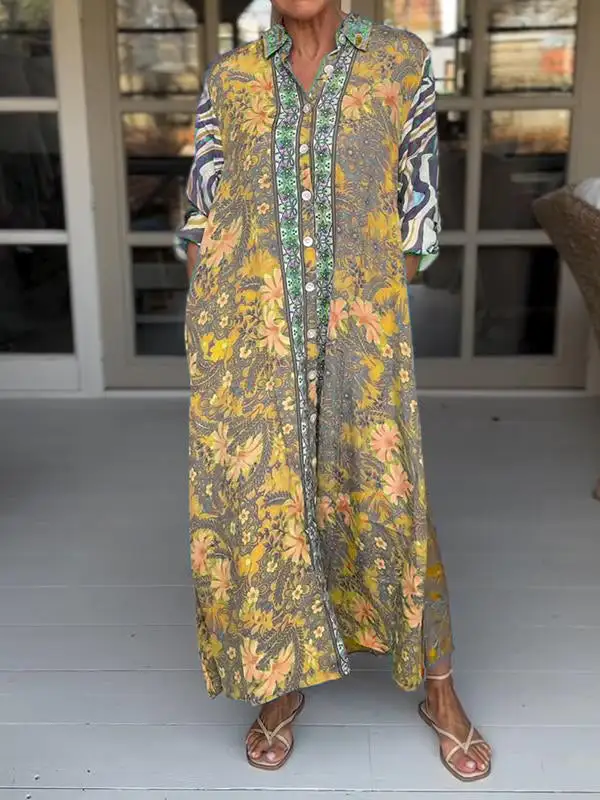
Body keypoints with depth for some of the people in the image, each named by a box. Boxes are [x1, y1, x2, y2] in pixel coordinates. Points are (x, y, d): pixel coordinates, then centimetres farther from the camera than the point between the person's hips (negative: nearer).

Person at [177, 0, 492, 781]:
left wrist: (384, 322, 3)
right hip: (245, 328, 2)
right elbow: (203, 212, 9)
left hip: (355, 328, -1)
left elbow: (417, 205, 8)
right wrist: (207, 340, 2)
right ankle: (281, 680, 28)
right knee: (256, 500, 6)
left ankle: (439, 690, 25)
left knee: (388, 499, 4)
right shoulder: (229, 78, 10)